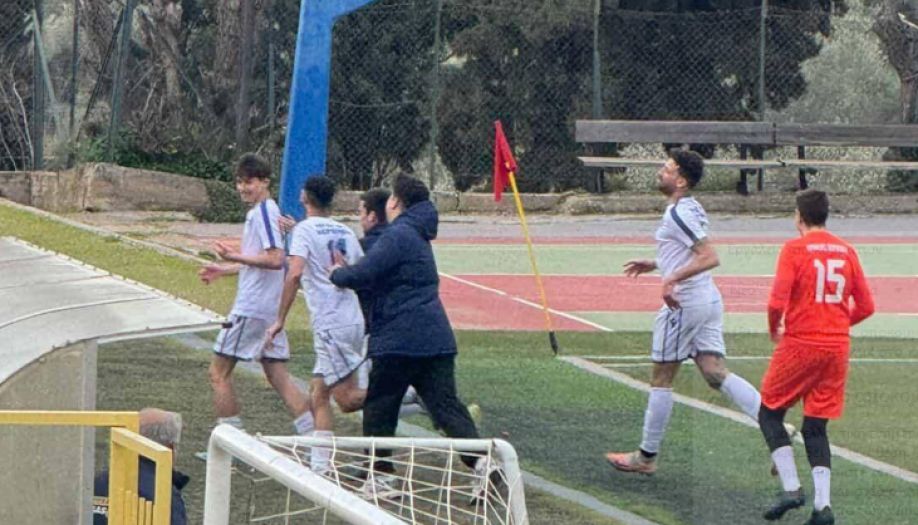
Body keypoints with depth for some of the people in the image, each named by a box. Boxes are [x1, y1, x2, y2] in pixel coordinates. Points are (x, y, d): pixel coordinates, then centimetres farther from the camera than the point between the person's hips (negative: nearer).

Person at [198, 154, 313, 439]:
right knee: (278, 375, 8)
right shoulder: (264, 210, 16)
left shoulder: (263, 212, -14)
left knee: (219, 372, 0)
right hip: (270, 308, 10)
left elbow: (275, 259, -24)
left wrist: (235, 257, -23)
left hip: (251, 308, -10)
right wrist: (224, 270, 29)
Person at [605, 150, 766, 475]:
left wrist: (672, 278, -30)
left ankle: (646, 457, 13)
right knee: (716, 373, 3)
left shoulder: (678, 214, -16)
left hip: (684, 303, -9)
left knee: (661, 379, 3)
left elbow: (710, 257, -25)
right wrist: (654, 265, 28)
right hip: (708, 300, 9)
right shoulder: (692, 209, 14)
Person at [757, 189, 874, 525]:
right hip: (838, 347, 5)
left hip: (800, 345, -5)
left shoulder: (794, 249, -8)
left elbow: (777, 302, -16)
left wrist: (774, 329, 4)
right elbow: (865, 306, 7)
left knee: (770, 414, 12)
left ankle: (791, 488, -1)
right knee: (816, 427, 10)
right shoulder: (846, 251, 7)